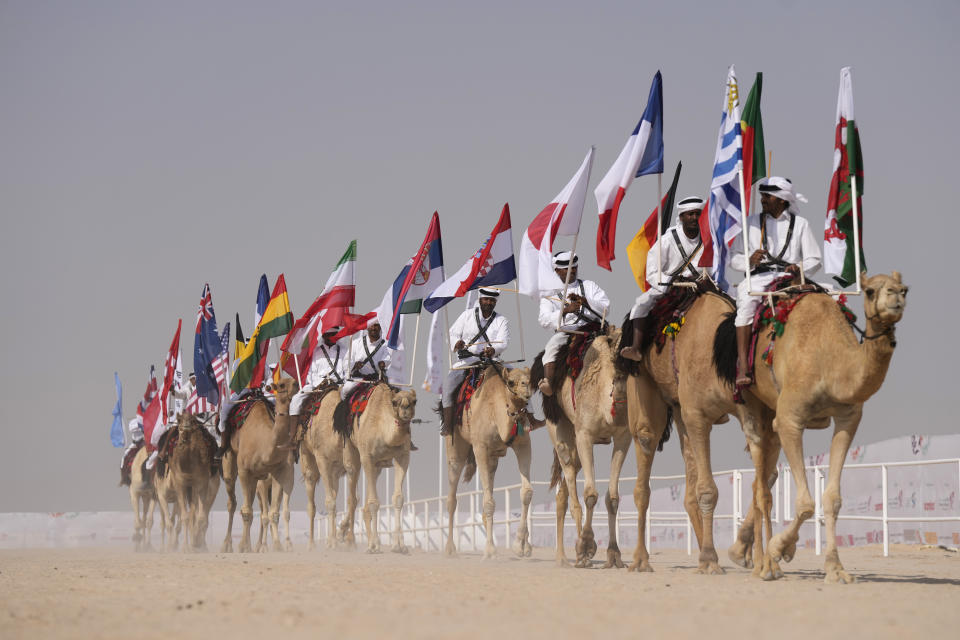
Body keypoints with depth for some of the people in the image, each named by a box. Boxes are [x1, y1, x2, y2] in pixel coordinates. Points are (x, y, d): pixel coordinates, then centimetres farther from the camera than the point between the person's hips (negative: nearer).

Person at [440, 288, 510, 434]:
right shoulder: (467, 315, 12)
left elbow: (503, 342, -6)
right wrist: (457, 343, -18)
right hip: (466, 360, 0)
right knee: (448, 384, -26)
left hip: (491, 360, 1)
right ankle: (447, 426, -25)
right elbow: (453, 333, 7)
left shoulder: (501, 321, 10)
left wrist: (493, 350, -30)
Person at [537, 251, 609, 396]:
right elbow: (544, 320, -2)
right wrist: (565, 310, -19)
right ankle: (547, 382, -47)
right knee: (552, 346, -31)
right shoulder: (550, 294, 15)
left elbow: (606, 308, 7)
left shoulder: (589, 286, 20)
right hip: (565, 332, -1)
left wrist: (583, 300, -9)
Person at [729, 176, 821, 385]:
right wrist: (750, 261, -8)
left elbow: (814, 260, 11)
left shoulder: (800, 224, 15)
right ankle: (743, 366, -38)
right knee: (747, 302, -33)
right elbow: (734, 256, 14)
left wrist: (799, 268, -11)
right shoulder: (751, 223, 18)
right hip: (757, 278, 0)